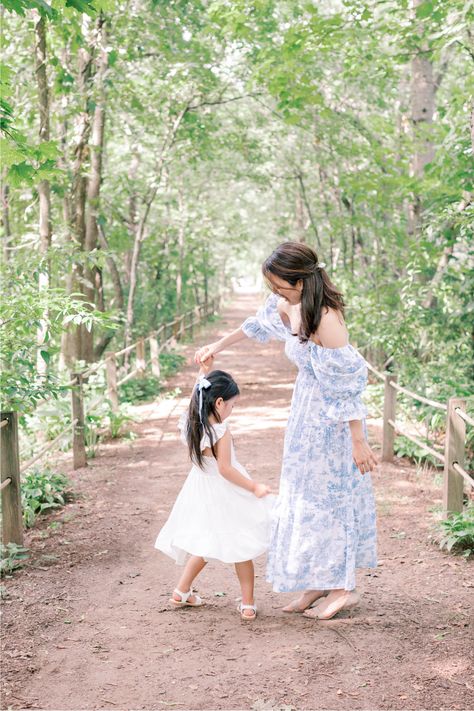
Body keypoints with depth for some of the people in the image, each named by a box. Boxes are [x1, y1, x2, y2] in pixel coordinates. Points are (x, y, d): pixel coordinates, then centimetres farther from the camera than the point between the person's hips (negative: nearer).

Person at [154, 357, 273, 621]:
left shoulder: (192, 423, -3)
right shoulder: (221, 432, -23)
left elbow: (201, 392, 13)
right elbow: (225, 470, -23)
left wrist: (205, 368, 5)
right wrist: (254, 487, -16)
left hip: (200, 491, 7)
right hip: (225, 495, -7)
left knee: (206, 544, 24)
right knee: (240, 547, 6)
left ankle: (182, 592, 28)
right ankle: (248, 604, 11)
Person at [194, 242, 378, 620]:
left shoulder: (327, 319, -28)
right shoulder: (289, 306, -4)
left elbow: (347, 385, -25)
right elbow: (258, 324, 19)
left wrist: (359, 441, -21)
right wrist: (218, 346, 28)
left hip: (331, 418, -9)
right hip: (306, 408, 9)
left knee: (328, 495, 1)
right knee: (304, 494, 14)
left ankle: (343, 587, 15)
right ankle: (317, 582, 26)